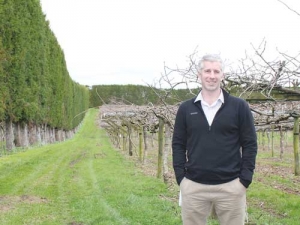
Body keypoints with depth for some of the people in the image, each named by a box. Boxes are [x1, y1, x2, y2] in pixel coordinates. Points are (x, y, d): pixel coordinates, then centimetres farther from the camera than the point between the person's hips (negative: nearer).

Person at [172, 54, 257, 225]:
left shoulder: (239, 106, 1)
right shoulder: (186, 108, 6)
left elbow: (250, 144, 2)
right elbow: (178, 144, 9)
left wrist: (245, 180, -5)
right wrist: (180, 177, 0)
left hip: (231, 186, -1)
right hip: (193, 186, 2)